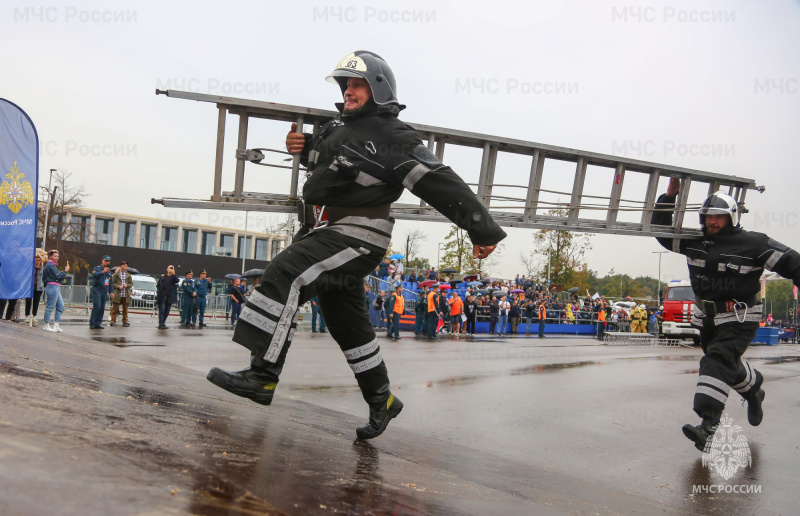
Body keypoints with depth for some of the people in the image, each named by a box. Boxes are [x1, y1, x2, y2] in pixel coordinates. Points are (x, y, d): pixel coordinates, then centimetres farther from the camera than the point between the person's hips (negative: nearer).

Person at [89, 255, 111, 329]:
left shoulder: (109, 271, 20)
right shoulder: (97, 268, -1)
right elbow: (94, 275, -24)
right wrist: (102, 272, -42)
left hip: (104, 291, 7)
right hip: (96, 290, -7)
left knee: (102, 308, 3)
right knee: (97, 306, -17)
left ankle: (98, 324, 7)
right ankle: (91, 323, -13)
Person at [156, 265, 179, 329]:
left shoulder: (173, 277, 10)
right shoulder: (162, 277, 9)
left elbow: (177, 281, -13)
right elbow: (158, 285, 11)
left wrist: (173, 274, -19)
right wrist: (158, 292, 0)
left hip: (170, 297, 2)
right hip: (162, 296, -2)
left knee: (167, 310, 6)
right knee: (162, 309, -8)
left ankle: (163, 323, 17)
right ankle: (161, 324, -10)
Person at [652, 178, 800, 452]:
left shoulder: (753, 244, -12)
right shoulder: (695, 242, 2)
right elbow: (662, 232, 6)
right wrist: (669, 196, -2)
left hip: (739, 319, -6)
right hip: (707, 318, 6)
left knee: (717, 362, -22)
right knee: (729, 363, 22)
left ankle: (707, 427, -29)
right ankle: (754, 391, 54)